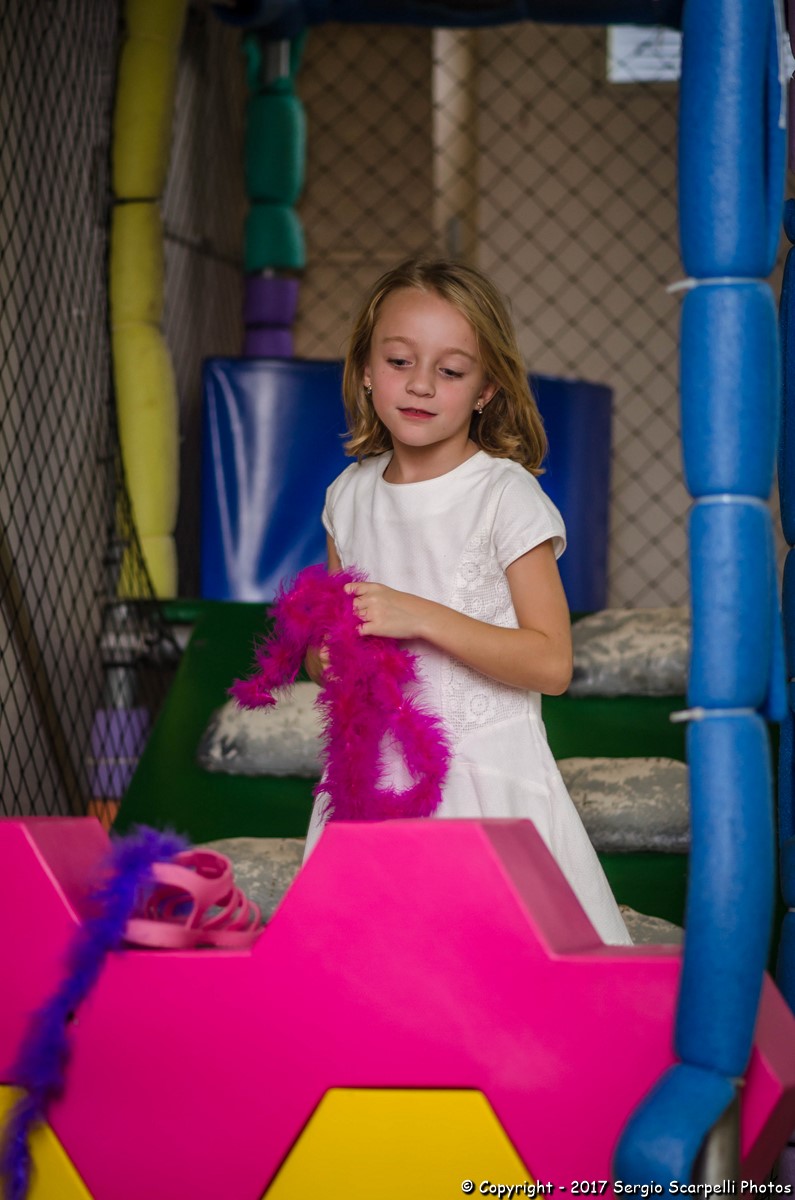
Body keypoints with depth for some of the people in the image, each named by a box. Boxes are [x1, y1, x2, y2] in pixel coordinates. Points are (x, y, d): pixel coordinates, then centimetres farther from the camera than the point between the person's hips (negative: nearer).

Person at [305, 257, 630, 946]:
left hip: (484, 779, -5)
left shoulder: (507, 496, -10)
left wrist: (420, 616, -22)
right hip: (374, 774, 5)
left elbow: (552, 663, -15)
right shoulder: (351, 494, 7)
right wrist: (325, 655, -6)